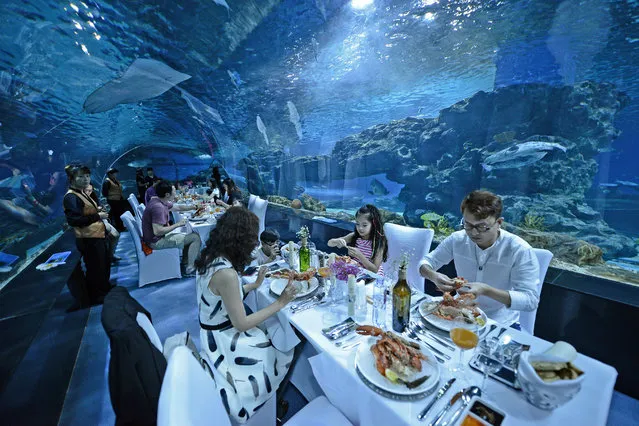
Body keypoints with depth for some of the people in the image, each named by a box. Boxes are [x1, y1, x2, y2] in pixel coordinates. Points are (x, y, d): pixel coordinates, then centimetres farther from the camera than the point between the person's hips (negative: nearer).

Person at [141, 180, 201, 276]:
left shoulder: (159, 201, 2)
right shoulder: (158, 207, -28)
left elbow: (178, 208, 19)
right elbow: (157, 231, -32)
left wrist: (194, 207, 16)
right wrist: (177, 224, -23)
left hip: (159, 236, 10)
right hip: (156, 241, -10)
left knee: (189, 235, 21)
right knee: (195, 237, -10)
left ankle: (185, 264, 24)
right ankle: (190, 269, -1)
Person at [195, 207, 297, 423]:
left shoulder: (211, 257, -6)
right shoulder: (225, 273, -34)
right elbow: (241, 324, -24)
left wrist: (255, 285, 12)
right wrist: (280, 303, -20)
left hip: (214, 332, 8)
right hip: (223, 340, -8)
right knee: (286, 351, 7)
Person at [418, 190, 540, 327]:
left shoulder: (519, 250, -16)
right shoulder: (457, 239, -8)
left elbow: (531, 300, -16)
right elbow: (427, 262, 0)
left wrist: (486, 290, -32)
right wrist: (434, 276, -22)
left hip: (500, 324, -1)